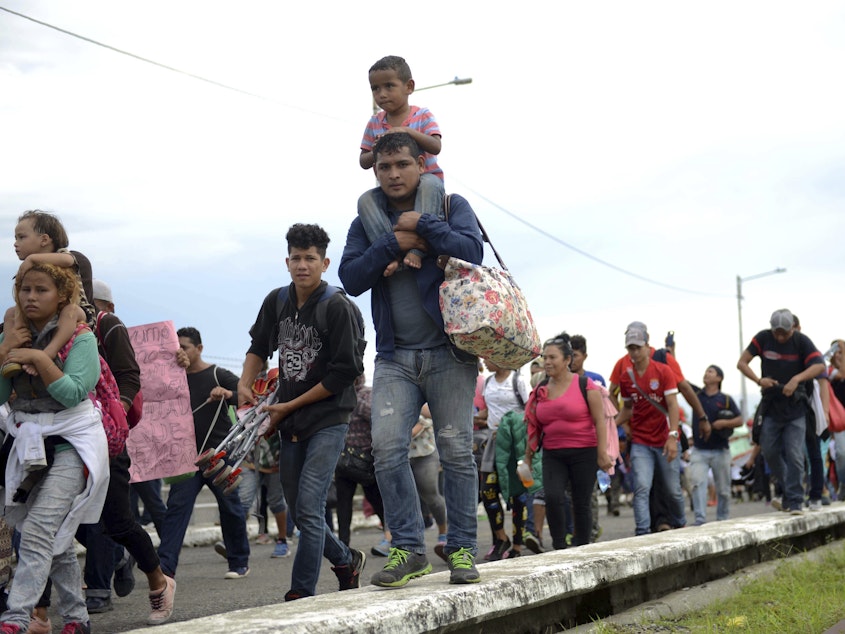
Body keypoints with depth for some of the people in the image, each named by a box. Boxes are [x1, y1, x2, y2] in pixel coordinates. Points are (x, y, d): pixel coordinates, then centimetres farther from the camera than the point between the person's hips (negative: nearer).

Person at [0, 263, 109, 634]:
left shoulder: (79, 337, -7)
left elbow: (73, 393, -18)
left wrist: (38, 358, -23)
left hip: (71, 442, -6)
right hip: (32, 444, 6)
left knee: (37, 530, -19)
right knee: (57, 538, 12)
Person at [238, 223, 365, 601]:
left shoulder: (338, 307, -13)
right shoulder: (276, 301, 6)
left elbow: (344, 373, -14)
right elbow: (259, 345, 23)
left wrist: (289, 406, -10)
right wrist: (245, 385, 4)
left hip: (328, 418, -7)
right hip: (290, 425, 7)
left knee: (309, 508, -15)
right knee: (299, 512, 11)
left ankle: (302, 594, -9)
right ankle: (346, 561, 34)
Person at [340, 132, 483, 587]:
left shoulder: (451, 206, 6)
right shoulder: (367, 221, 13)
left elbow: (471, 251, -12)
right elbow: (351, 278, 0)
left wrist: (423, 225, -9)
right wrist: (395, 243, -9)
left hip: (449, 352, -2)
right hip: (395, 357, 2)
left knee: (456, 451, -3)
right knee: (387, 448, -11)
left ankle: (462, 549, 8)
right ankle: (408, 549, -2)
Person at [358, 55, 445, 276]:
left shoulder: (423, 115, -1)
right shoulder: (374, 123, 7)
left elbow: (436, 147, -17)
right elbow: (363, 162, 8)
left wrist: (408, 131, -27)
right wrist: (375, 153, -15)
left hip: (425, 178, -3)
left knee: (430, 184, -40)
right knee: (365, 200, -27)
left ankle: (416, 249, -47)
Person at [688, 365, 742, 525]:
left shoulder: (726, 400, 2)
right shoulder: (696, 395, 5)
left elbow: (740, 420, 2)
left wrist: (724, 423, -14)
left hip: (720, 451, 0)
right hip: (699, 450, 0)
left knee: (723, 489, 8)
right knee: (697, 482, -18)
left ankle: (723, 521, 23)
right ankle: (700, 519, -22)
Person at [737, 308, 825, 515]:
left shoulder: (801, 341, -7)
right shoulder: (763, 338, -2)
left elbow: (819, 366, -17)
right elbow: (742, 363, -1)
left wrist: (797, 379, -31)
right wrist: (759, 380, -18)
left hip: (795, 409, -3)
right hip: (771, 407, 3)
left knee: (794, 455, -8)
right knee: (770, 452, 4)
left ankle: (795, 501, -2)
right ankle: (789, 492, 23)